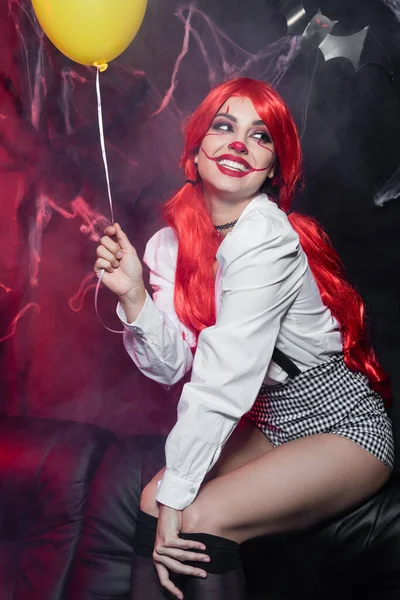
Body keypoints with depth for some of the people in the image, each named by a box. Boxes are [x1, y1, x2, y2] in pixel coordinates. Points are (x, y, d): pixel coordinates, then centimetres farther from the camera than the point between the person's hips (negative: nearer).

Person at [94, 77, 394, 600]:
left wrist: (177, 500, -26)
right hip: (270, 424, 6)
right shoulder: (171, 243, -2)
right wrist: (133, 295, -21)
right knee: (152, 499, -10)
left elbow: (224, 380, -28)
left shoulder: (267, 238, -24)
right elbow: (172, 365, -6)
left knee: (202, 518, -21)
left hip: (343, 424, -6)